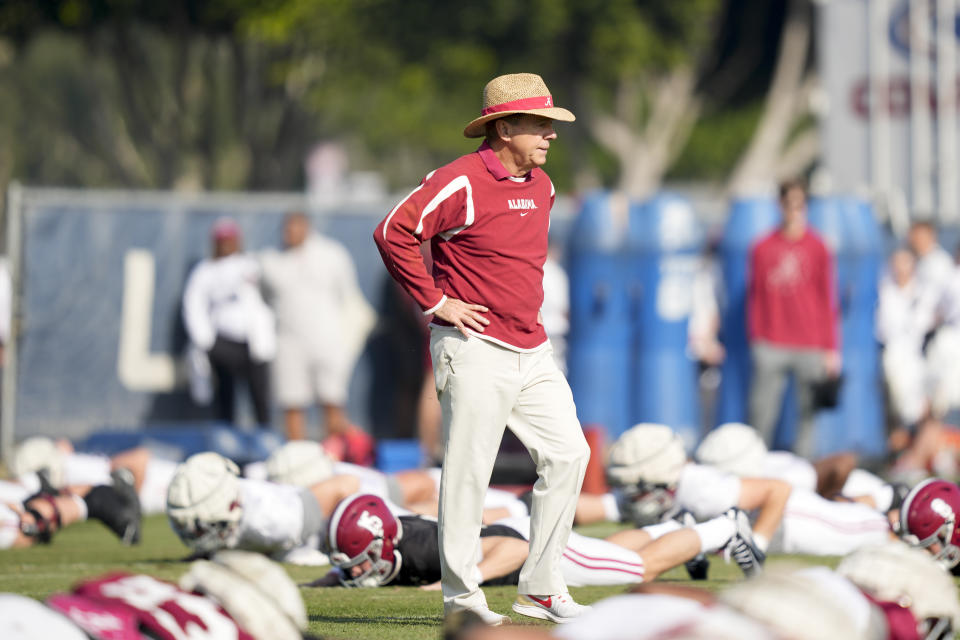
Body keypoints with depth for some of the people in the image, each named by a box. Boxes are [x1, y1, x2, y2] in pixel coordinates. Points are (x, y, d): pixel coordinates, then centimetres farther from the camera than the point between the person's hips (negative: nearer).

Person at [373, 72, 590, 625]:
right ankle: (462, 596, 4)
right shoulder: (462, 182, -14)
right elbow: (394, 232, -20)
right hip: (477, 350, -8)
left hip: (532, 349, 8)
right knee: (469, 472, -4)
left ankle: (541, 588, 12)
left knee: (568, 454, 4)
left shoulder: (541, 186, 13)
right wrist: (435, 301, -16)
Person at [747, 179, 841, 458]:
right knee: (762, 414, -2)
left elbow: (828, 299, 4)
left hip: (809, 347, 0)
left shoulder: (817, 248, 3)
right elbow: (755, 295, 9)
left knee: (808, 412, 0)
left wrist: (830, 348, 1)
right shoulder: (763, 248, 5)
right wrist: (754, 338, 4)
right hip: (770, 347, 0)